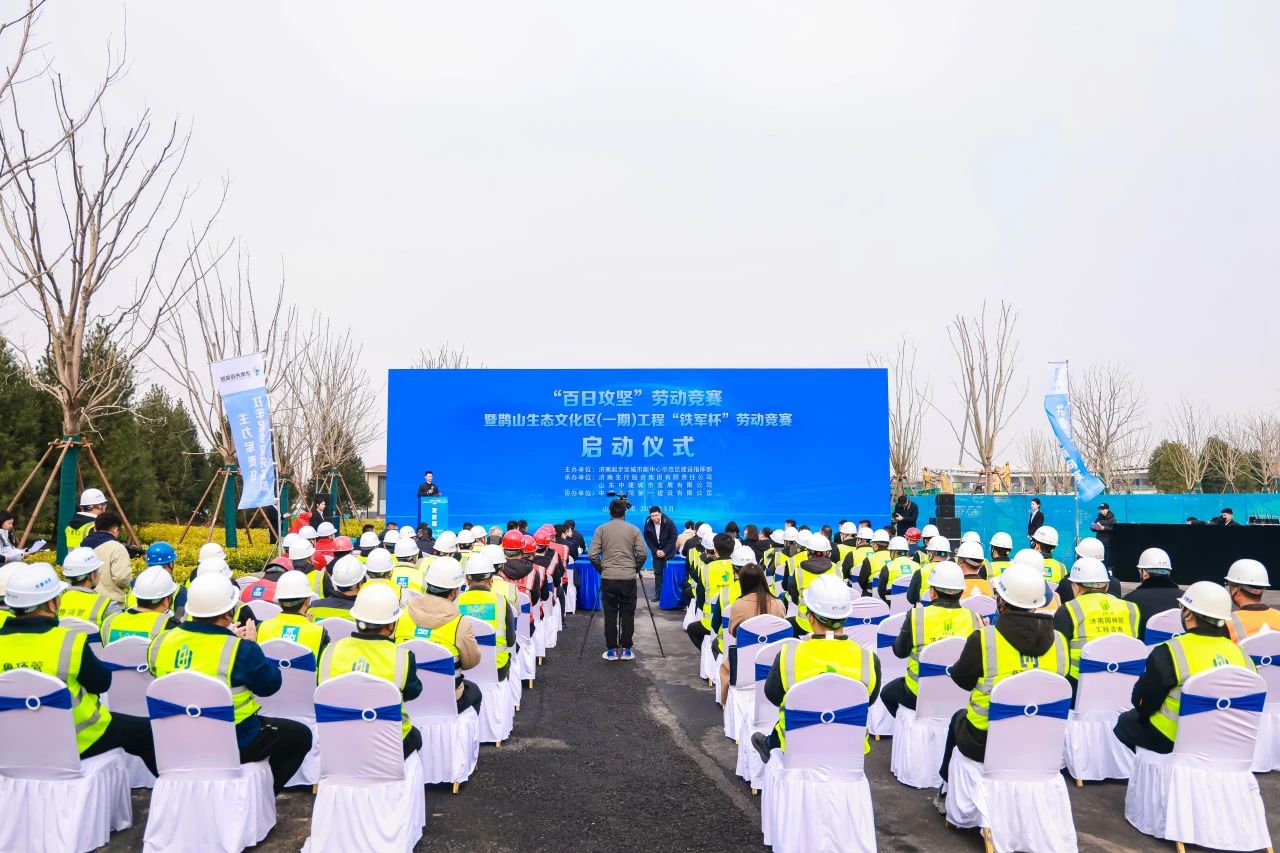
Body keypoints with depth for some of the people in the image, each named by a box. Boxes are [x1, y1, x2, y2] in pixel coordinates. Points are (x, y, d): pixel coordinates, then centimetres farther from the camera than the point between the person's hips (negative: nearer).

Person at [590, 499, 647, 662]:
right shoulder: (634, 529, 1)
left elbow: (592, 555, -5)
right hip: (629, 578, 0)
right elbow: (642, 554, -4)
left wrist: (601, 568, 11)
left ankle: (612, 650, 10)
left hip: (608, 578, 0)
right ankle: (626, 650, 11)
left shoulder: (601, 529, 0)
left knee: (610, 614, 6)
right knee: (627, 614, 7)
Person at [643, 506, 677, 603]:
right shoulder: (648, 525, -9)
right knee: (657, 572, 3)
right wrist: (656, 551, -10)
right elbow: (647, 539, 0)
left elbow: (673, 538, -11)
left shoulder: (669, 523, -17)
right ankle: (658, 593, 9)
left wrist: (665, 551, -15)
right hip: (657, 551, 3)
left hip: (668, 551, -3)